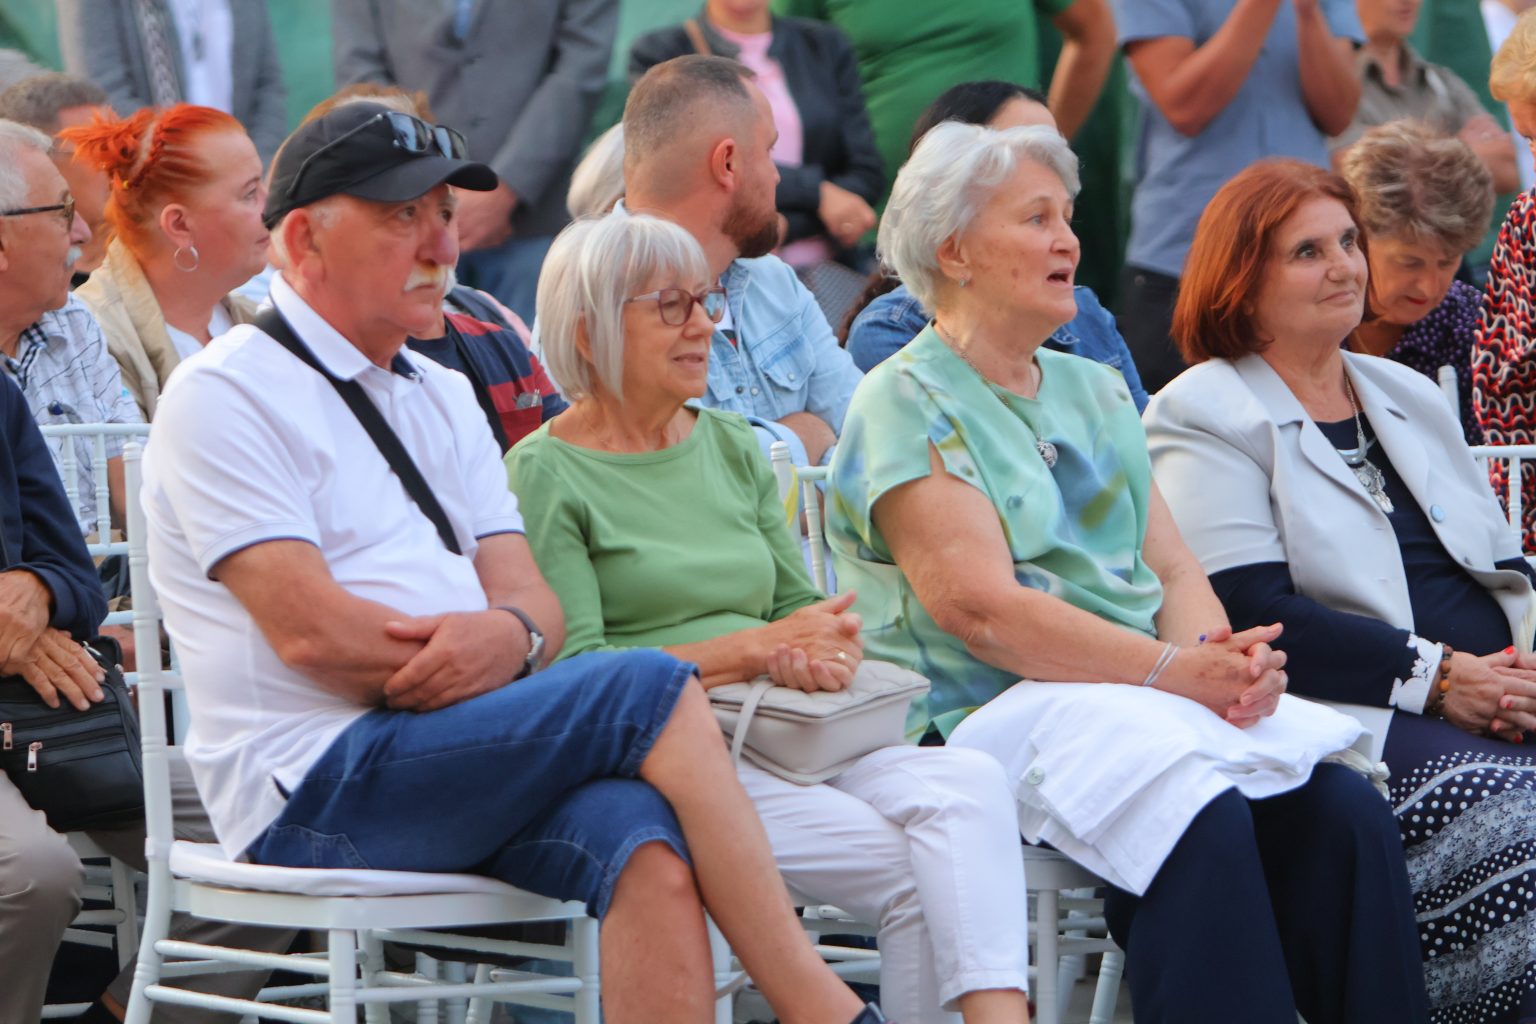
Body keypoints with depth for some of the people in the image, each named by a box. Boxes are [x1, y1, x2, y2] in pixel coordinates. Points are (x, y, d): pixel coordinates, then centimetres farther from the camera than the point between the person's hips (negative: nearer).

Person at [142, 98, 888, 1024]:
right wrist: (483, 657, -8)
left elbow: (531, 598, 12)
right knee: (654, 687, -23)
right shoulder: (225, 394, -1)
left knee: (648, 847, -27)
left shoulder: (443, 398, 23)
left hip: (466, 772, 6)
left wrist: (508, 637, -12)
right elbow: (311, 632, -12)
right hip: (311, 792, -6)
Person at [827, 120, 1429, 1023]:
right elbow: (979, 609, -12)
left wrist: (1223, 656, -8)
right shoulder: (907, 403, -1)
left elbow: (1175, 569, 16)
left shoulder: (1096, 394, 23)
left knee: (1347, 810, -20)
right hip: (989, 711, -7)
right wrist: (1172, 669, -18)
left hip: (1151, 697, 7)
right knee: (1203, 822, -33)